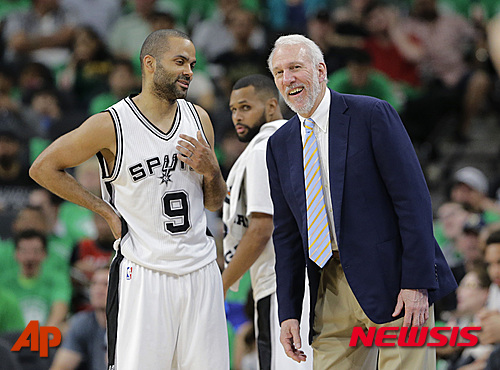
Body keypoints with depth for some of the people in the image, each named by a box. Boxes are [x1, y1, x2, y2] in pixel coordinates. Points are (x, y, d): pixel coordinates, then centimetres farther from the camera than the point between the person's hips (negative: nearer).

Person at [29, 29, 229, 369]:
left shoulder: (198, 119, 8)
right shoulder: (111, 125, -9)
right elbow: (43, 168, -1)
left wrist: (211, 171, -5)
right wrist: (106, 211, -3)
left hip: (201, 272, 5)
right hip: (143, 274, -5)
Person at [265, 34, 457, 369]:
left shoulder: (372, 115, -5)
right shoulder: (280, 144, 13)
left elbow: (414, 200, -10)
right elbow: (286, 233, 15)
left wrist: (417, 283, -17)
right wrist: (289, 313, 8)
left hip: (393, 284, -5)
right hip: (332, 294, 5)